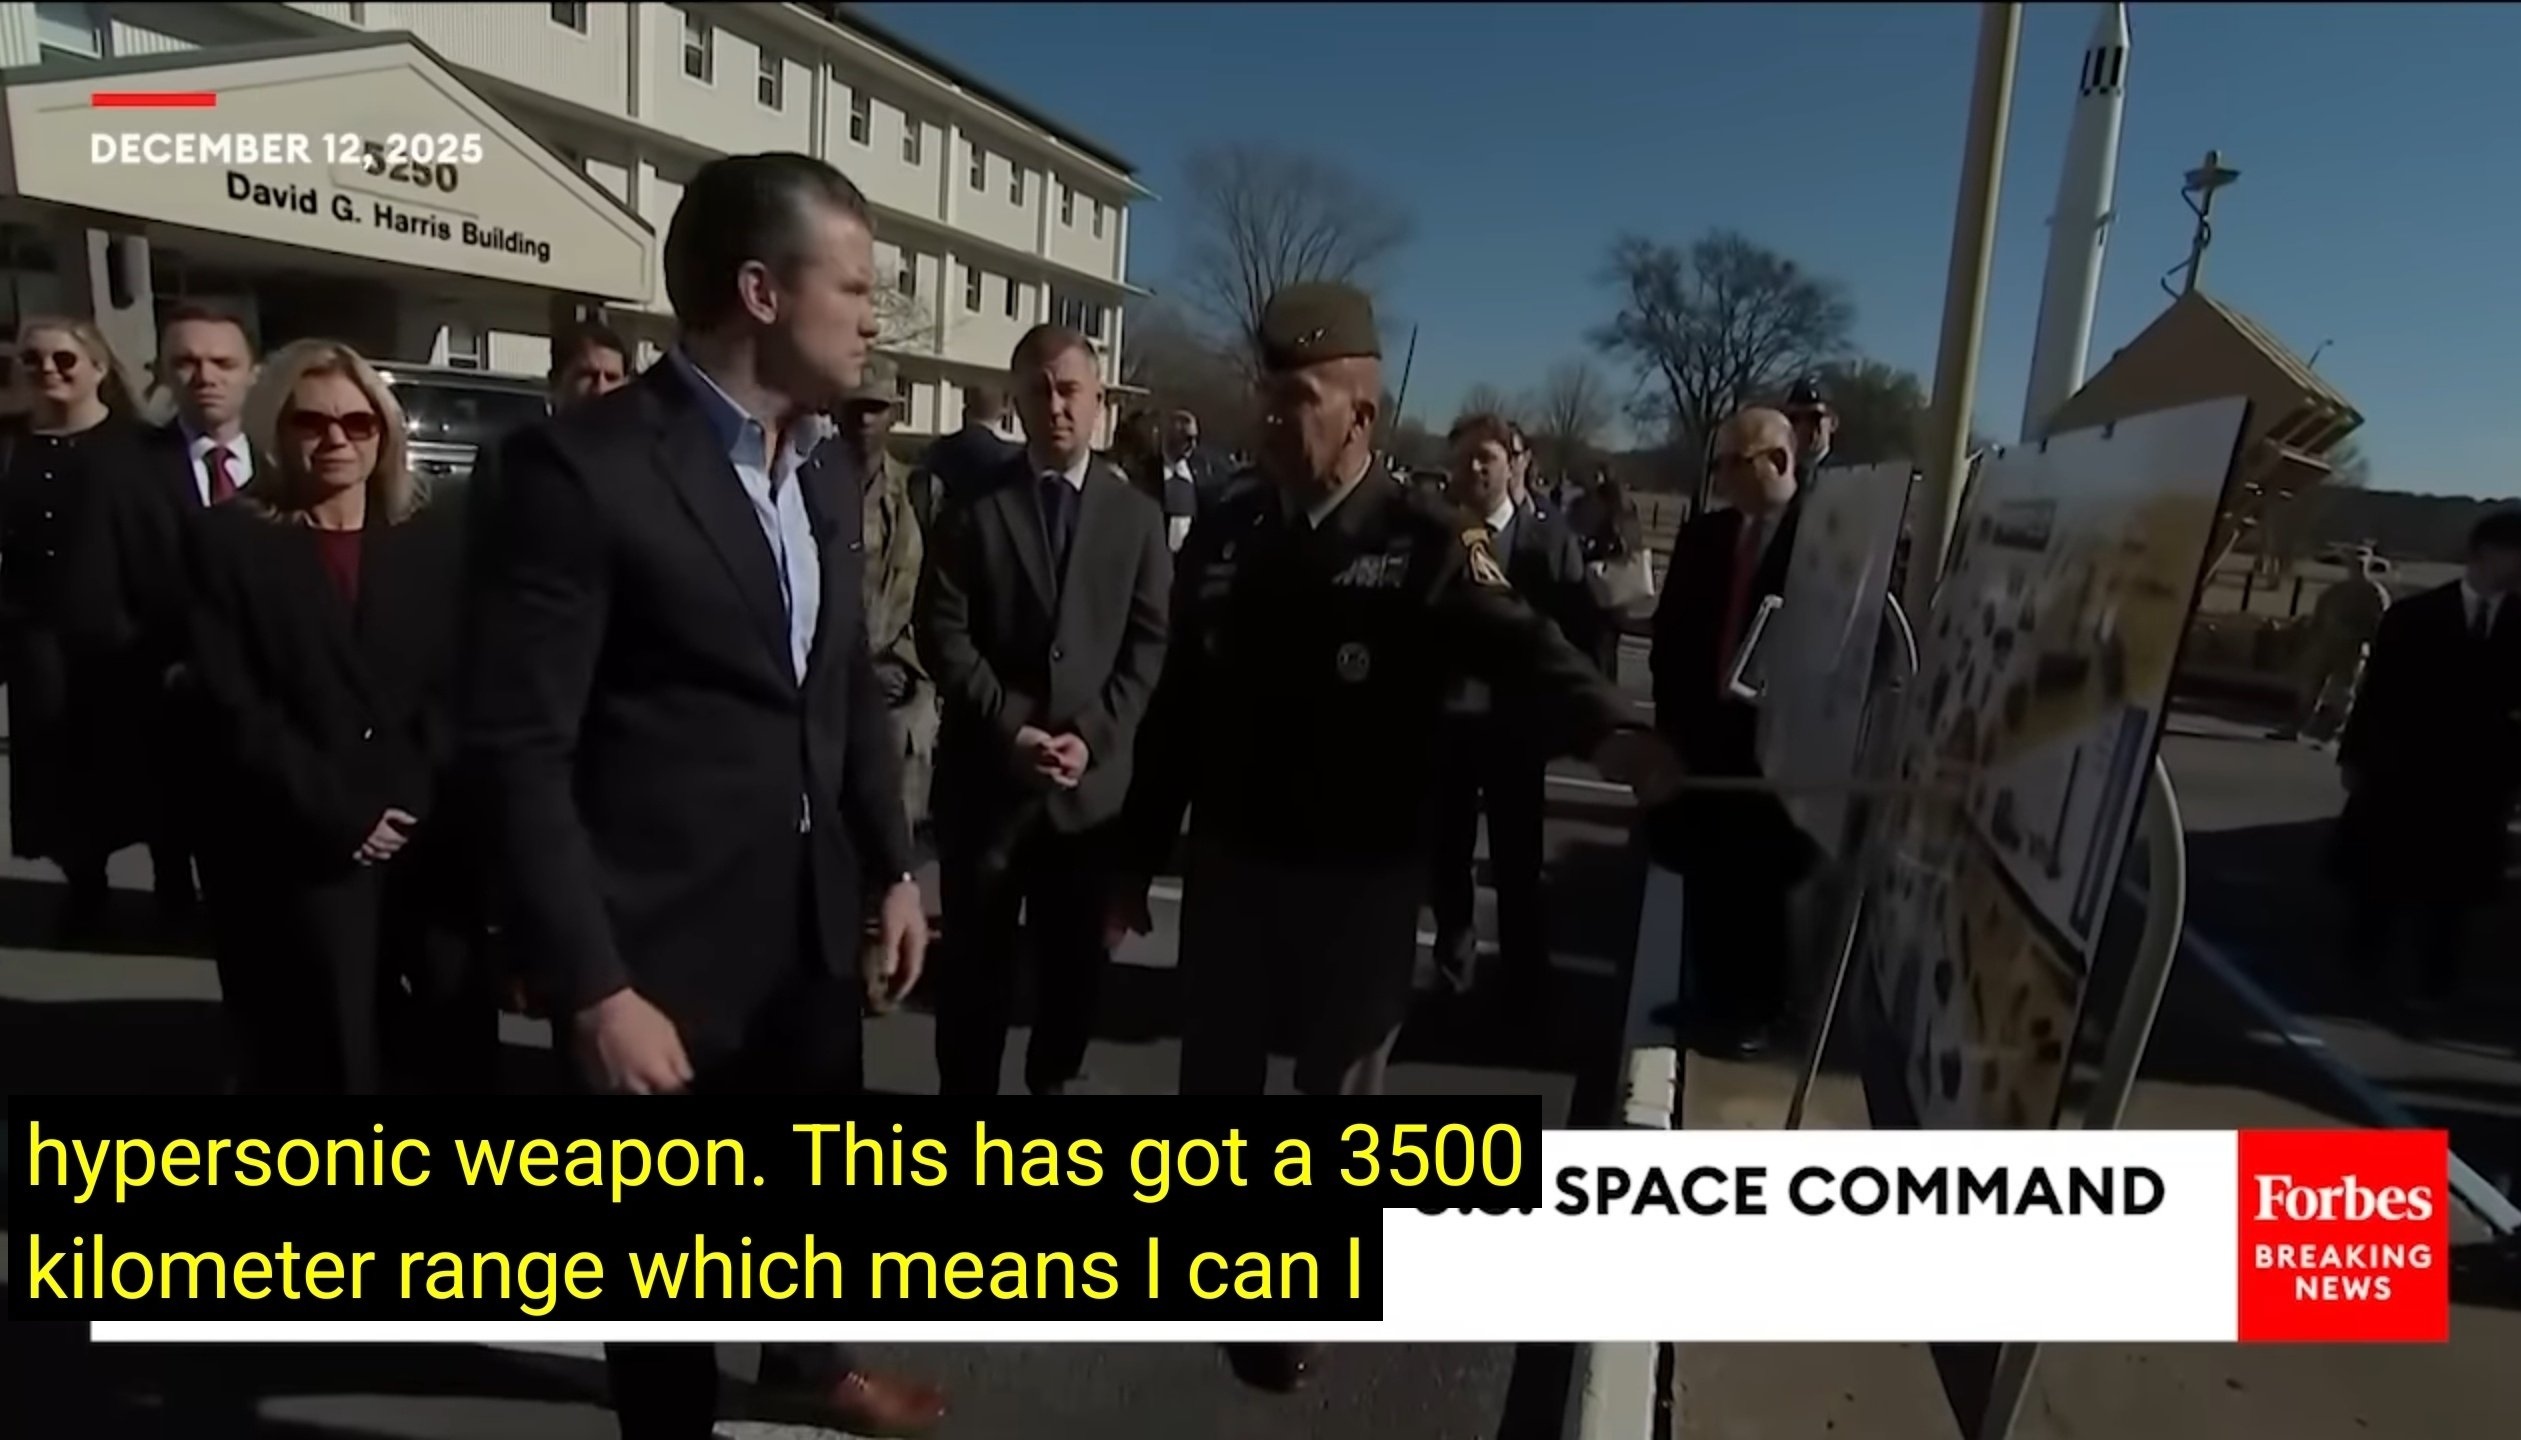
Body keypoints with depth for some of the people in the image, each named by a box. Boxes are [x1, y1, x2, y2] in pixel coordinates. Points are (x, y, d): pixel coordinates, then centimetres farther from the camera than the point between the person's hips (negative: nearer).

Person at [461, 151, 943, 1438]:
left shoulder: (827, 465, 6)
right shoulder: (581, 466, -17)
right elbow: (518, 748, -18)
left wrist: (891, 869, 9)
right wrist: (593, 989, -20)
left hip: (818, 921, 7)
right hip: (662, 946, -6)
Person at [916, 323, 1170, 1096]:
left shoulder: (1136, 515, 8)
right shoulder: (975, 505, 3)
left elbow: (1149, 641, 2)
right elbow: (944, 630, -4)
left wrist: (1092, 736, -10)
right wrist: (1009, 727, -14)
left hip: (1092, 778, 1)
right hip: (985, 773, -1)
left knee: (1077, 957, 12)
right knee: (976, 960, 9)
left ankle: (1053, 1078, 34)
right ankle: (967, 1086, 26)